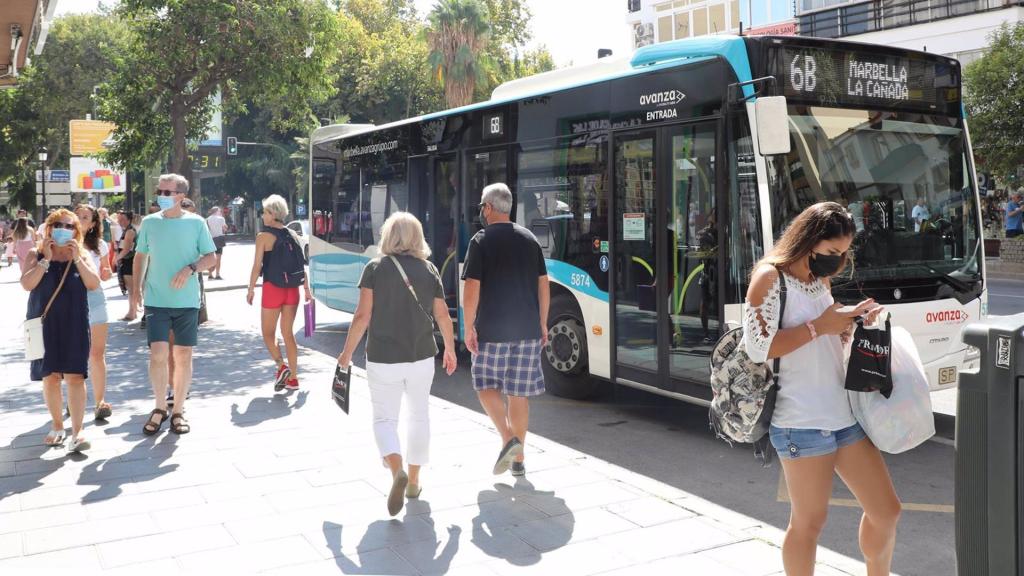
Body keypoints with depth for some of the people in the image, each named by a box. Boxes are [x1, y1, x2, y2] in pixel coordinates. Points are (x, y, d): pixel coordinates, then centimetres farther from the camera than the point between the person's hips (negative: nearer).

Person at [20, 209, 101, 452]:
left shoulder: (81, 255, 5)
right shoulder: (36, 254, 3)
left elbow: (94, 284, -7)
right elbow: (27, 284, -11)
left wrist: (76, 258, -13)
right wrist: (46, 258, -14)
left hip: (74, 324, -1)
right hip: (44, 323, 1)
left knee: (75, 376, -8)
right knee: (50, 376, 8)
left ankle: (76, 432, -10)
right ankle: (57, 426, 23)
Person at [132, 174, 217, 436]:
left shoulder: (196, 223, -1)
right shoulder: (149, 222, 4)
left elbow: (210, 258, 1)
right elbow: (140, 256, 15)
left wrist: (190, 269, -17)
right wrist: (136, 287, 8)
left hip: (187, 301, 0)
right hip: (156, 300, 1)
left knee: (183, 356, 5)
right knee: (158, 355, -7)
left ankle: (178, 411, 18)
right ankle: (160, 408, 12)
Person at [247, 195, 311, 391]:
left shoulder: (263, 236, -8)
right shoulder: (292, 235, 7)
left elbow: (257, 266, -8)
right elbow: (301, 265, 7)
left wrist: (251, 290, 1)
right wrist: (307, 290, 13)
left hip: (272, 288, -5)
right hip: (292, 290, 5)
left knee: (268, 333, 9)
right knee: (288, 334, 12)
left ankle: (281, 366, -10)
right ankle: (293, 377, 13)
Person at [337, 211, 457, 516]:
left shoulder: (375, 268, -6)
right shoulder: (429, 270, 1)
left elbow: (363, 316, -10)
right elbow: (442, 315, 5)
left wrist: (347, 353, 1)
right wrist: (450, 349, 20)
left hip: (383, 359, -2)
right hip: (422, 357, 3)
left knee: (384, 418, 7)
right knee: (419, 416, 18)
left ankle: (398, 470, -18)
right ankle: (413, 481, 27)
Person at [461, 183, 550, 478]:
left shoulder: (481, 241, -7)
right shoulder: (529, 239, 8)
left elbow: (471, 291, -12)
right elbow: (543, 287, 9)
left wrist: (469, 328, -5)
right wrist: (542, 323, 15)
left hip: (492, 330, -4)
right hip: (527, 329, 4)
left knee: (486, 385, 12)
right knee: (519, 393, 11)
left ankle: (508, 438, -7)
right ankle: (518, 459, 17)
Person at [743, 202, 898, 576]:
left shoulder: (821, 280, 16)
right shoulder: (770, 278, -9)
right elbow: (758, 348, -19)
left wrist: (853, 323, 6)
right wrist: (819, 326, -15)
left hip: (845, 414, 8)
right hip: (802, 422, -8)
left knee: (886, 511, 13)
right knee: (809, 522, 1)